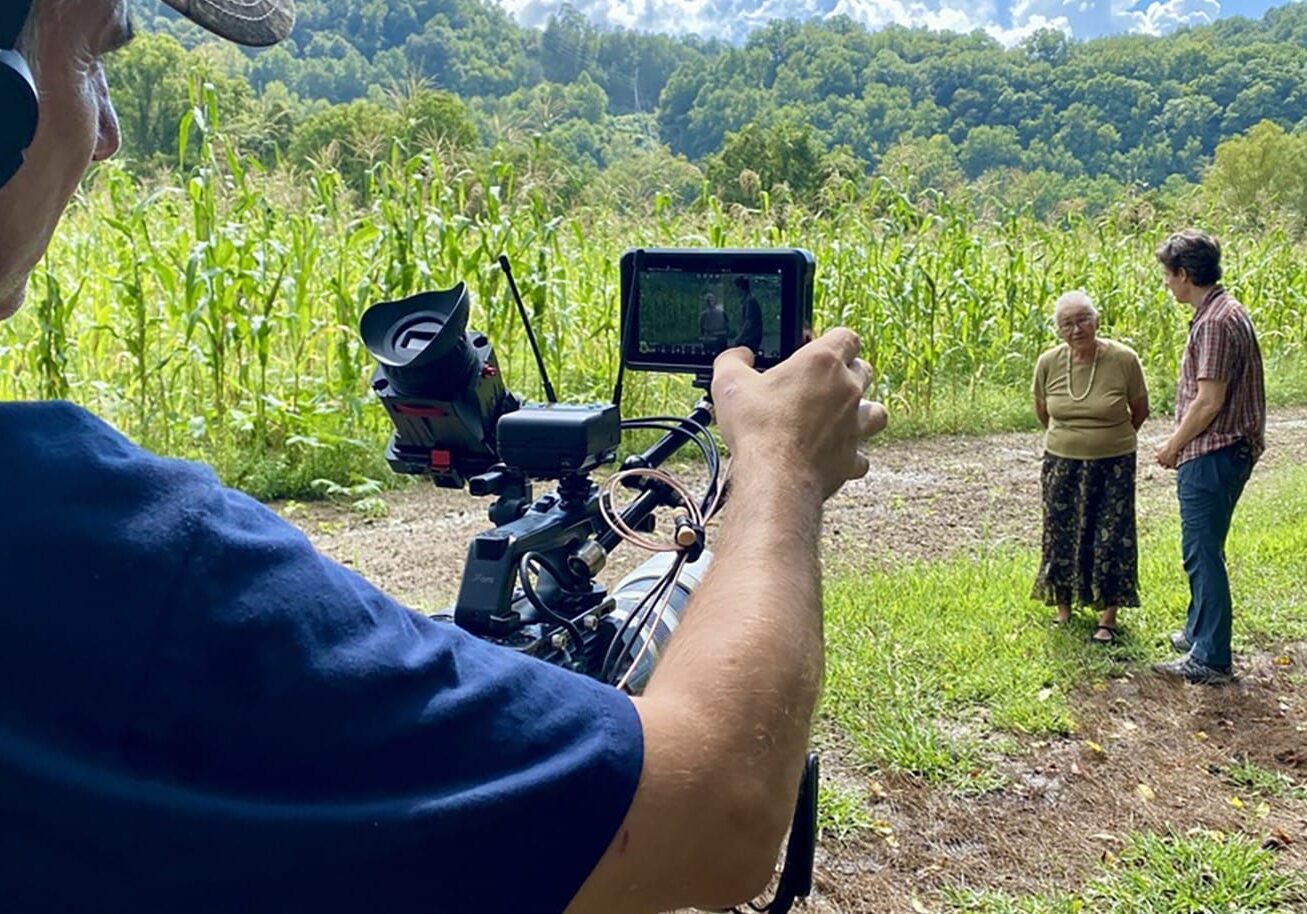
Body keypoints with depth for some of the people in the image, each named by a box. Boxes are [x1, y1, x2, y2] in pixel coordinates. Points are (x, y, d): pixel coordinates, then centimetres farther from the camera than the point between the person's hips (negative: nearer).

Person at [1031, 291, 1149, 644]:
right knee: (1061, 535, 10)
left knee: (1111, 539, 3)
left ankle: (1108, 618, 15)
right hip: (1062, 464, 2)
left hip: (1113, 465, -2)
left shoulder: (1124, 359, -14)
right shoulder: (1048, 363, -8)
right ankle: (1063, 609, 26)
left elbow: (1140, 411, 2)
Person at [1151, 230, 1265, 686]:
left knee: (1203, 553, -3)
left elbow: (1209, 402, -22)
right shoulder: (1221, 311, 13)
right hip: (1215, 453, 10)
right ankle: (1198, 631, 34)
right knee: (1202, 550, 20)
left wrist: (1174, 445, -9)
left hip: (1212, 455, -10)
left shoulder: (1216, 322, -20)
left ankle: (1211, 659, 5)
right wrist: (1181, 442, 17)